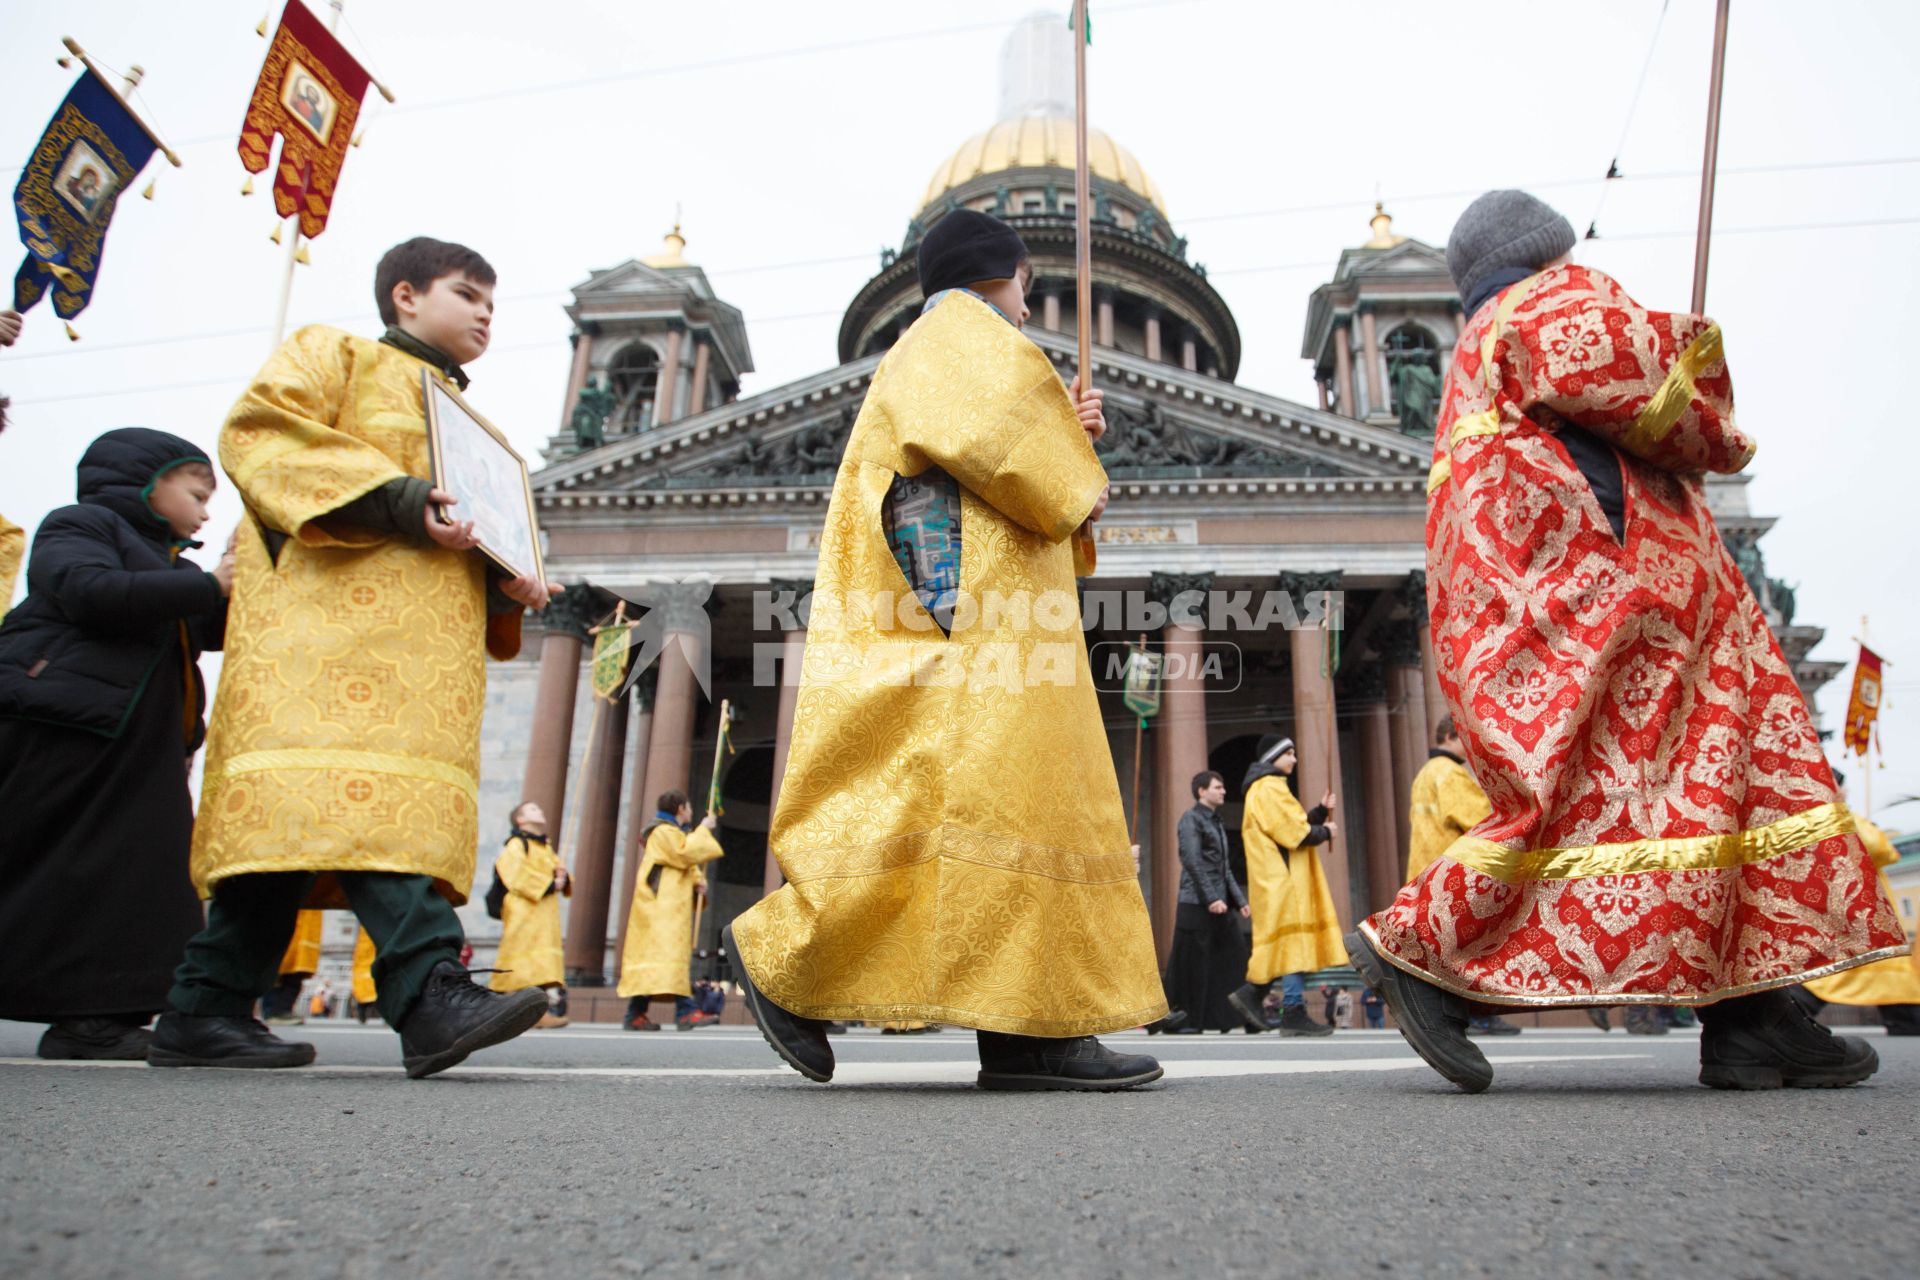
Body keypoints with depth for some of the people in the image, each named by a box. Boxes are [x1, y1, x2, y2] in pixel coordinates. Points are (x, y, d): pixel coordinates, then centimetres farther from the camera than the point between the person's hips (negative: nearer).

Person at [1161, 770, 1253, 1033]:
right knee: (1191, 963, -3)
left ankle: (1245, 1017, 7)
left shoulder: (1217, 823, 20)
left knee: (1235, 959, 4)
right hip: (1196, 903, -8)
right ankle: (1181, 1020, 5)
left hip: (1221, 903, 8)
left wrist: (1239, 899, 14)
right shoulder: (1191, 819, -5)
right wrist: (1211, 899, -20)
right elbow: (1192, 862, -15)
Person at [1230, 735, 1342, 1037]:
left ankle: (1252, 993, 10)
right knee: (1295, 937, -9)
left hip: (1278, 878, 11)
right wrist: (1325, 832, -2)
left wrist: (1320, 811, 10)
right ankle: (1294, 1012, -7)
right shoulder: (1270, 787, -12)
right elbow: (1294, 832, -18)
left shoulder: (1265, 787, 22)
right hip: (1284, 877, -11)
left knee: (1283, 940, 11)